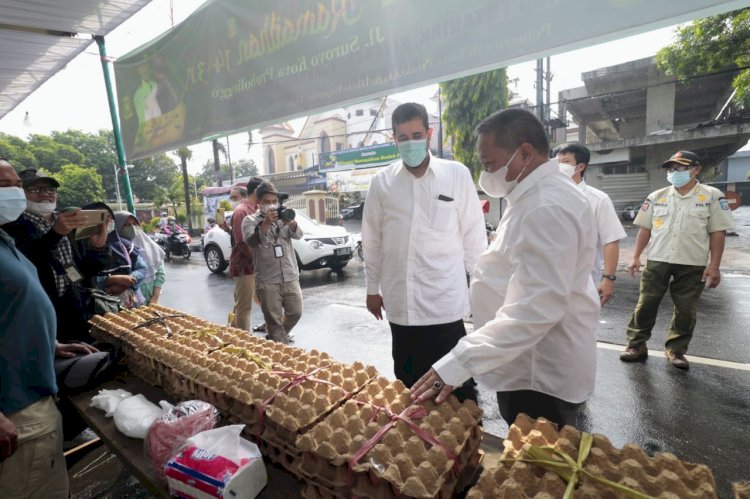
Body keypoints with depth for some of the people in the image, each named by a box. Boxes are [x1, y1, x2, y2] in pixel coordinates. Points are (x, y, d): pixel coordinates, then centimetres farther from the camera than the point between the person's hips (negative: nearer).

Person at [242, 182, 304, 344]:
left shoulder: (283, 217, 8)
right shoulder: (250, 220, 1)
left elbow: (298, 235, -8)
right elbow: (251, 242, -17)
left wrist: (290, 222, -29)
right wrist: (266, 223, -29)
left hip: (291, 277, 3)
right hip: (267, 280, -3)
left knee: (295, 313, 12)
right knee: (274, 320, 3)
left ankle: (275, 337, 37)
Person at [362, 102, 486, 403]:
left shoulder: (457, 175, -1)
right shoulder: (382, 182, 4)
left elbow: (473, 234, 3)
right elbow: (372, 240, 9)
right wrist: (373, 288, 11)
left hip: (445, 301, -2)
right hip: (400, 302, 2)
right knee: (408, 381, 17)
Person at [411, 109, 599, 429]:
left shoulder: (548, 208, -25)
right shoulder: (536, 198, 11)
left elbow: (536, 309, -33)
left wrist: (459, 363, -33)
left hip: (541, 379, -10)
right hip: (532, 369, 10)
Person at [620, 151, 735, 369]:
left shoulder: (712, 197, 1)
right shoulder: (656, 197, 6)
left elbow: (718, 233, -2)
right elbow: (645, 228, 8)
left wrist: (714, 266, -8)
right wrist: (636, 257, 1)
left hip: (693, 265, -1)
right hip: (657, 261, 1)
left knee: (685, 310, 7)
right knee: (645, 305, 3)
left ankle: (676, 349, 22)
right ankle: (637, 345, 14)